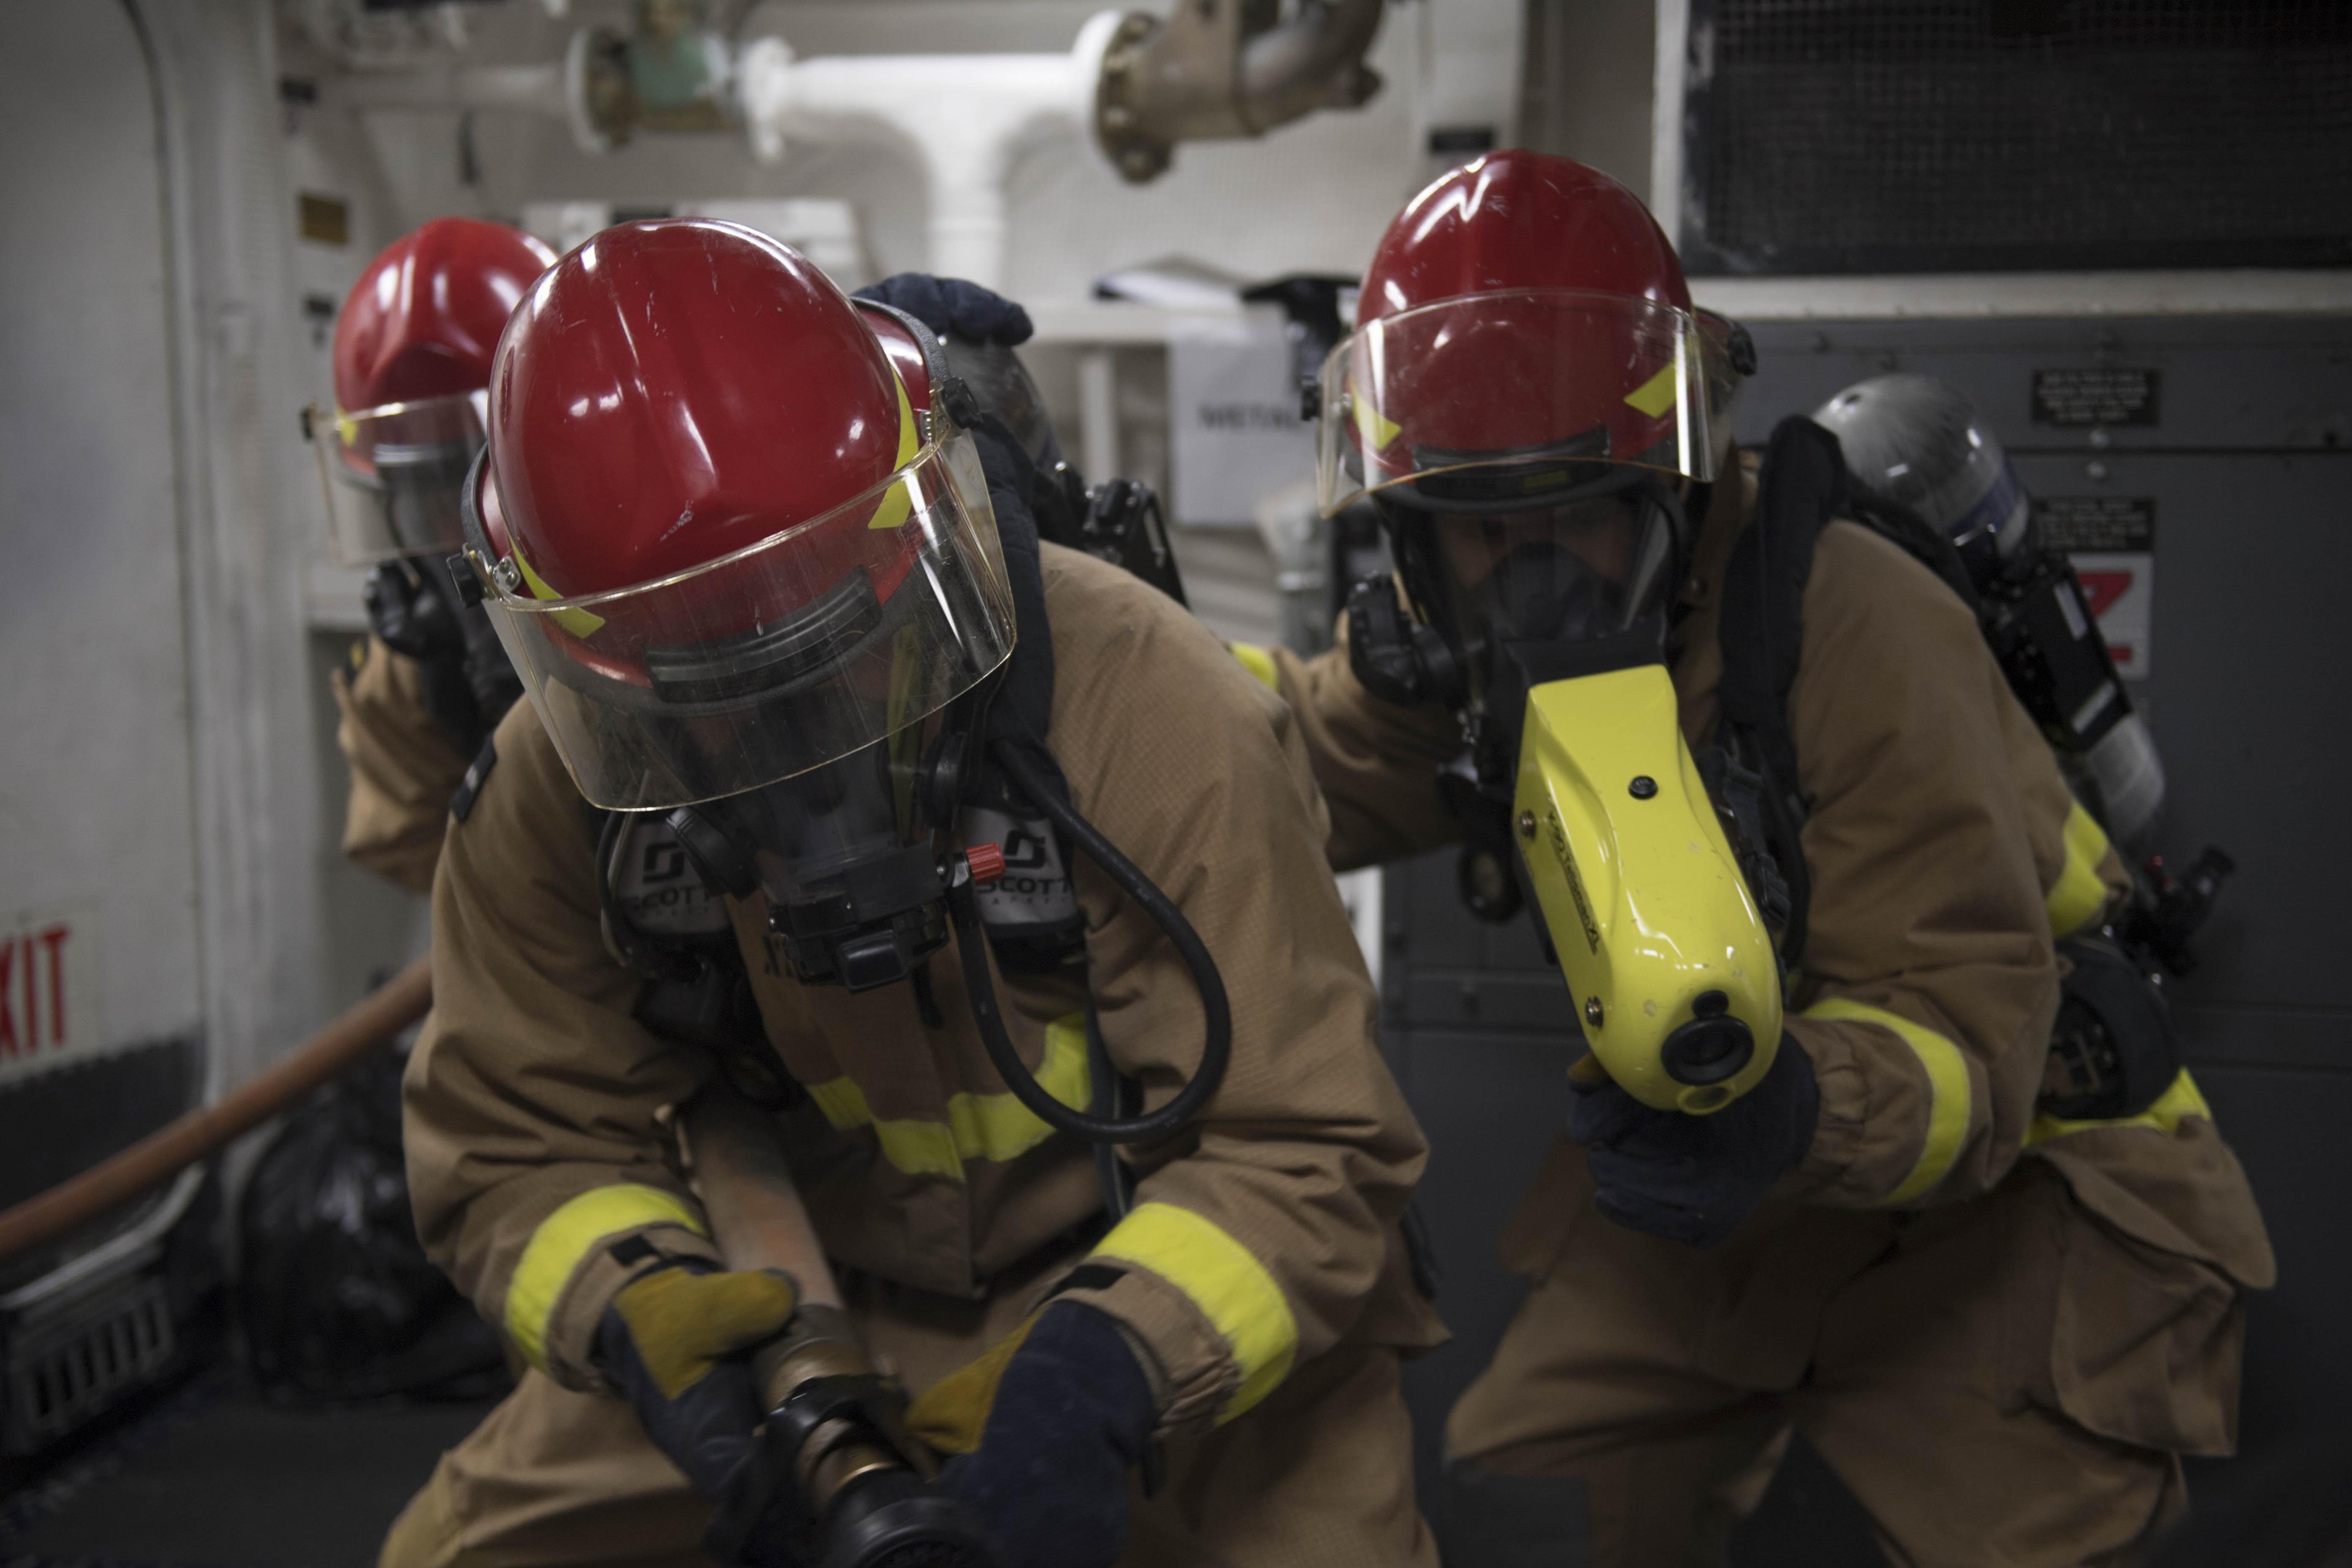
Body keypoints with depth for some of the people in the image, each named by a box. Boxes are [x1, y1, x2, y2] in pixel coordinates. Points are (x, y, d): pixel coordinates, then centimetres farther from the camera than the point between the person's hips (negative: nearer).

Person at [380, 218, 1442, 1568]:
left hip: (1160, 1282, -2)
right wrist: (641, 1313, -31)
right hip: (798, 1295, 3)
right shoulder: (557, 790, -17)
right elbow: (520, 1143, -9)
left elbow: (1303, 1151, -24)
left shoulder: (1155, 723, -28)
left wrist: (1108, 1373, -40)